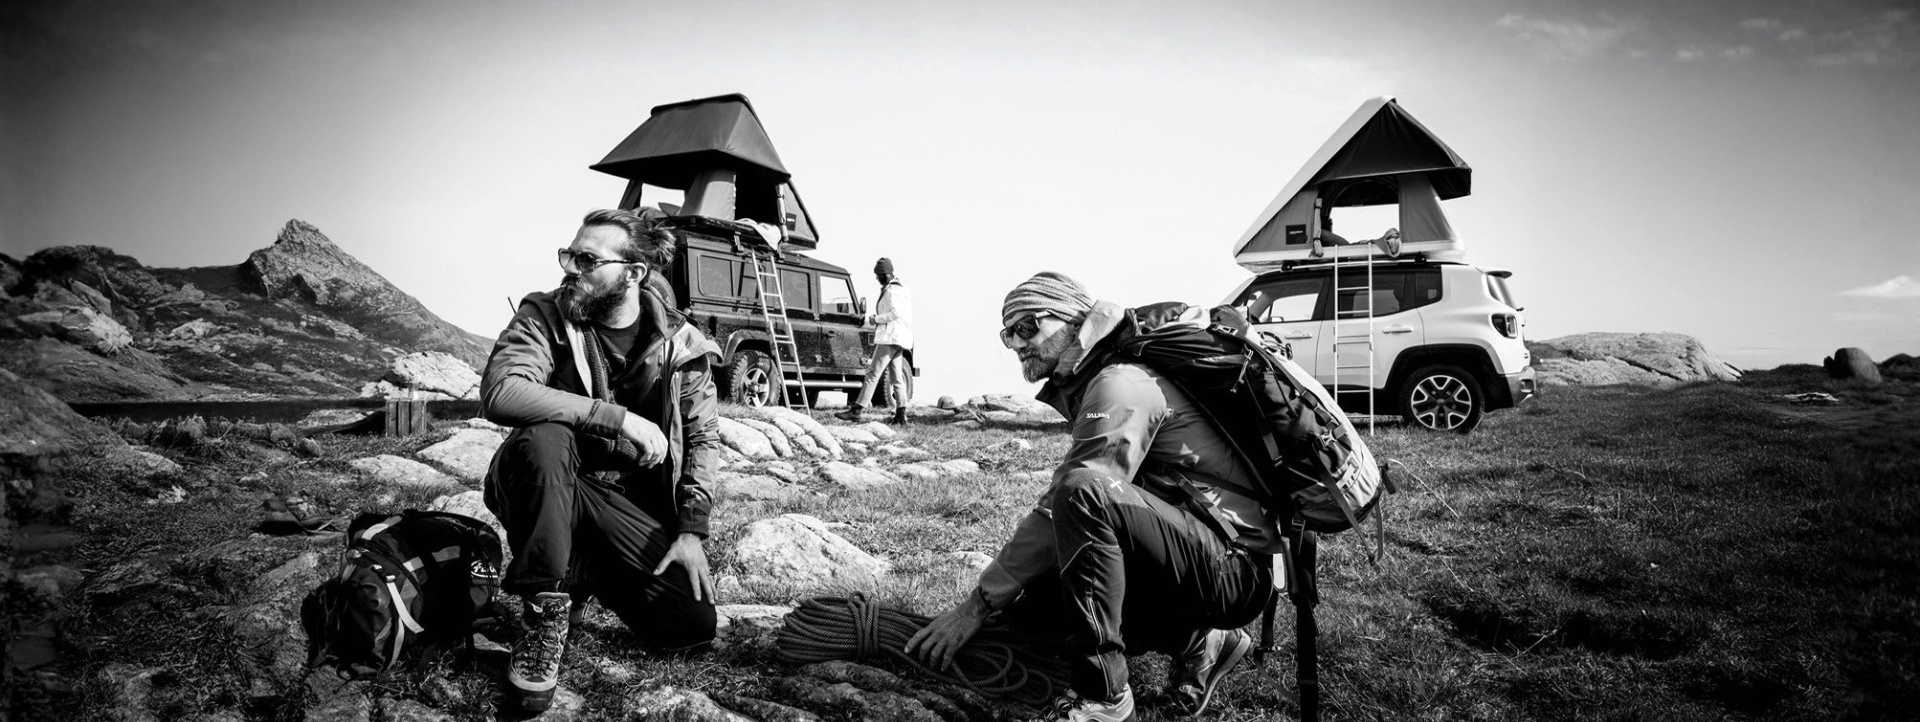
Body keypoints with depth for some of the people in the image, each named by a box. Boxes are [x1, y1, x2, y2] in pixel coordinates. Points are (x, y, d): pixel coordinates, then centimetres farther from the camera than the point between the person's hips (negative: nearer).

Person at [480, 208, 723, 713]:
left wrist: (691, 530, -12)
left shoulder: (681, 345, -4)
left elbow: (702, 438, 0)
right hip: (550, 485, -1)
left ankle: (587, 574, 17)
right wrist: (617, 418, -32)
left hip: (630, 506, 2)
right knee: (543, 438, -37)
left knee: (694, 625, -13)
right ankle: (547, 613, -20)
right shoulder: (544, 316, -9)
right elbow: (500, 393, -28)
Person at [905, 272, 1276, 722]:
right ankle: (1197, 641, 6)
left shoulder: (1123, 381, -15)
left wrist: (978, 604, -19)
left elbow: (1063, 509, -23)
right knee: (1025, 605, 1)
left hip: (1236, 567, -10)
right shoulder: (1084, 389, 16)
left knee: (1083, 492, -33)